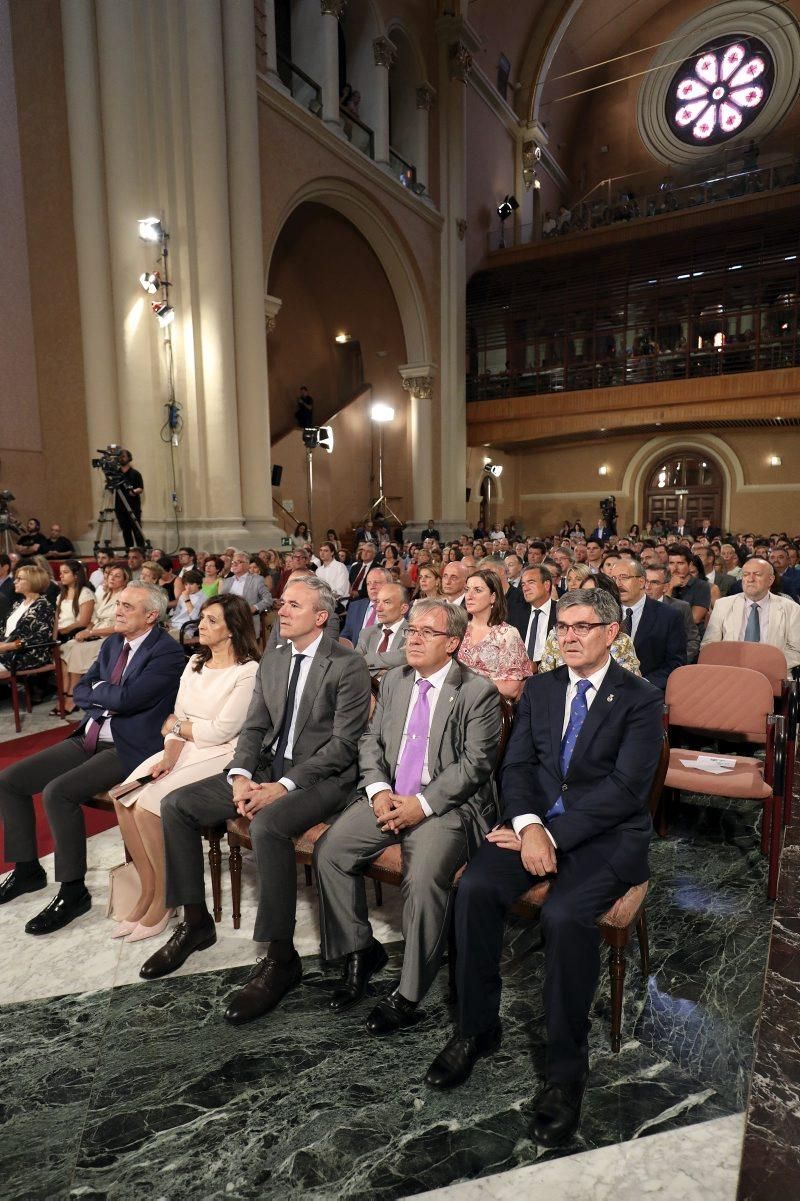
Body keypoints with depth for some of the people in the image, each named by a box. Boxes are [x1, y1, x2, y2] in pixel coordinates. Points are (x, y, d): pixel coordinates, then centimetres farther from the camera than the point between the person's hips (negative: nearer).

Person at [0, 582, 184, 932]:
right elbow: (80, 692, 13)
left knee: (58, 792, -27)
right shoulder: (111, 643, 12)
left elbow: (126, 699, -25)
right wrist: (108, 701, -7)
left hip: (129, 748, -9)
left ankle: (73, 891, -9)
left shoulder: (168, 652, -15)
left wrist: (97, 689, -5)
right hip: (90, 739, 9)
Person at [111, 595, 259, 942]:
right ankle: (147, 891, 5)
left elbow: (221, 731, -15)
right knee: (124, 798, -12)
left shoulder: (248, 672, -13)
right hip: (184, 750, 7)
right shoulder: (195, 663, 13)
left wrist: (177, 725, -1)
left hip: (220, 757, -7)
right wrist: (169, 755, -9)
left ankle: (163, 900, 0)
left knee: (149, 806, -22)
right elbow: (176, 719, 9)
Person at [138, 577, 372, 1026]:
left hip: (321, 776, -7)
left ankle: (281, 958, -17)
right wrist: (241, 776, -8)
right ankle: (196, 922, 12)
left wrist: (284, 786, -21)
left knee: (267, 824, -35)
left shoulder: (349, 665, -11)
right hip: (267, 768, 8)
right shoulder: (272, 661, 11)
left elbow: (343, 744, -16)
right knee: (176, 805, -3)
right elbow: (254, 728, 10)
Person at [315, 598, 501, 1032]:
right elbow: (371, 740, 12)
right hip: (388, 797, 6)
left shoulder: (478, 692, -7)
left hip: (446, 805, -5)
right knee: (328, 850, -10)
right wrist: (378, 789, -6)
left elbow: (476, 763, -12)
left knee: (425, 876, -29)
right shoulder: (394, 680, 12)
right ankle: (360, 951, 12)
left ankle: (408, 995, -8)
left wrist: (422, 804, -18)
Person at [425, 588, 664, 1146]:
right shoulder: (540, 689, 12)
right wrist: (528, 825, -14)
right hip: (537, 822, 4)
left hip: (607, 835, -4)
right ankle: (477, 1028, 2)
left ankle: (567, 1067, -7)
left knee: (565, 914, -30)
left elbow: (625, 787, -13)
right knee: (475, 887, -20)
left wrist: (553, 835, -18)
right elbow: (517, 765, 6)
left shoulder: (641, 699, -3)